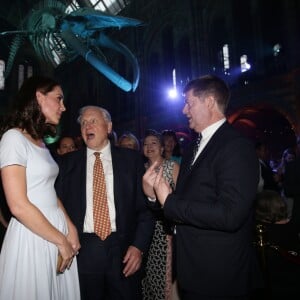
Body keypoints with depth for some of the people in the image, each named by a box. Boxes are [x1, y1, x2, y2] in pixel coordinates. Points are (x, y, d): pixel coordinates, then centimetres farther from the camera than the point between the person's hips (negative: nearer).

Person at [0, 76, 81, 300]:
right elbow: (19, 205, -19)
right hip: (33, 237, -8)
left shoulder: (40, 142, 13)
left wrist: (70, 229, 0)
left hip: (57, 230, 8)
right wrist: (61, 240, -12)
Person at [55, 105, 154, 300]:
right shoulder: (68, 162, 5)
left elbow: (146, 205, 0)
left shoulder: (131, 159, 2)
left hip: (123, 249, 0)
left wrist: (139, 246, -8)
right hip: (82, 250, 1)